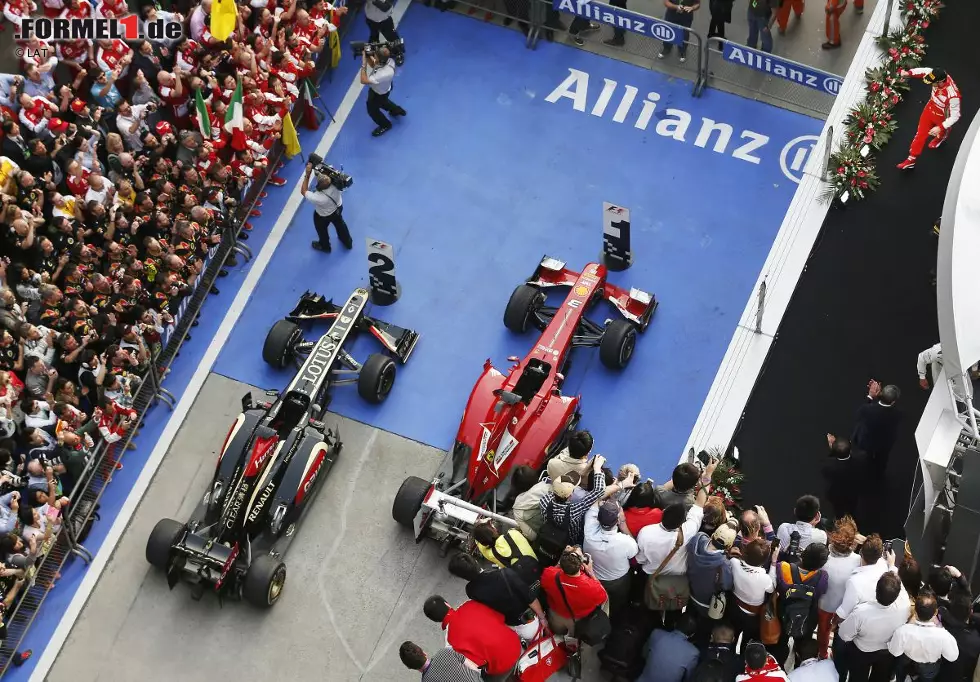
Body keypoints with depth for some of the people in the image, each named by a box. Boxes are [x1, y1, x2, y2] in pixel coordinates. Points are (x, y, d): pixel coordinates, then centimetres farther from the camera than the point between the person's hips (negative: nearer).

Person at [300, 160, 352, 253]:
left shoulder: (319, 198, -48)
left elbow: (303, 191, -30)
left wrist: (307, 174, -33)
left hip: (324, 216, -4)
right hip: (338, 208, 4)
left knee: (322, 230, 30)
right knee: (340, 224, 34)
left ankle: (325, 246, 60)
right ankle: (348, 242, 61)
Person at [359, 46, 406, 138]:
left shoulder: (384, 74, -50)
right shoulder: (389, 60, -29)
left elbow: (364, 80, -42)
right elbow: (373, 65, -9)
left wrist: (363, 64, -40)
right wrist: (369, 56, -26)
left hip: (379, 94, -7)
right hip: (383, 88, 7)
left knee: (372, 109, 23)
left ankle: (385, 125, 49)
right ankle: (397, 110, 61)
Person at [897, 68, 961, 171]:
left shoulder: (953, 95, -45)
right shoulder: (939, 76, -30)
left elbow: (955, 116, -34)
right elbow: (925, 71, -11)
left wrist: (940, 127, -40)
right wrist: (908, 72, -25)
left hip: (942, 117, -4)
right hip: (930, 108, 4)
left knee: (941, 132, 30)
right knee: (920, 133, 12)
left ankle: (941, 138, 67)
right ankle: (911, 159, 25)